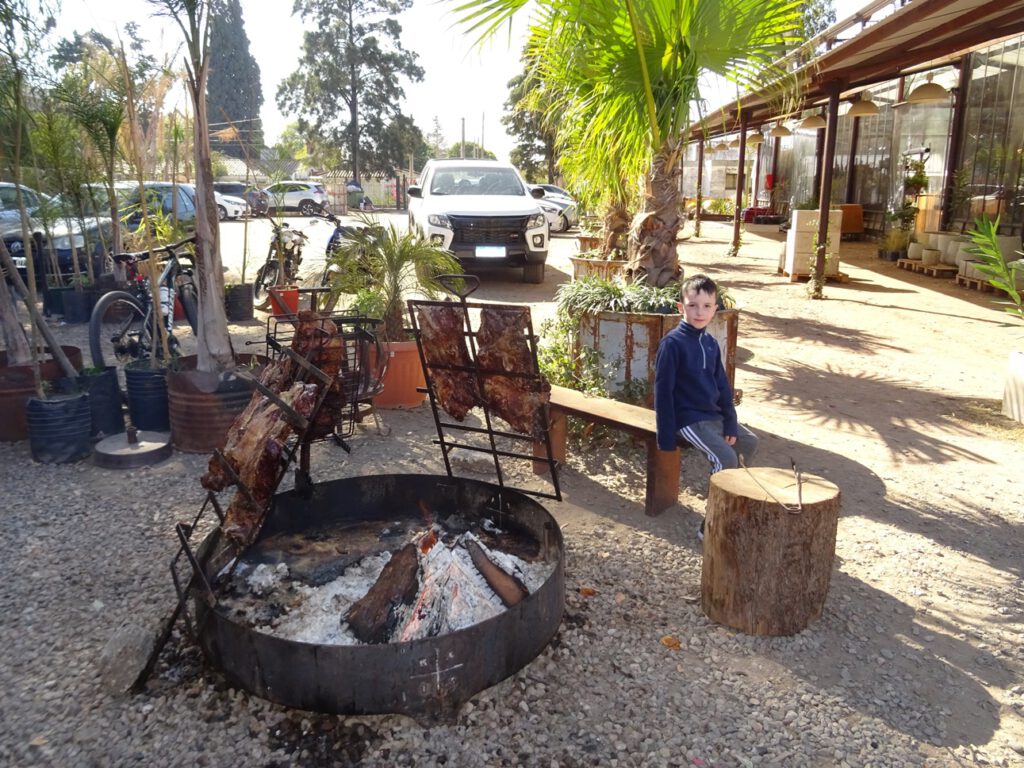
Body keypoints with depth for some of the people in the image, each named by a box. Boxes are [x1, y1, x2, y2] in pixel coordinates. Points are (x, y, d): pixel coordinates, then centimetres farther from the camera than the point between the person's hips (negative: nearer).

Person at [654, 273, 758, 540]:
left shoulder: (710, 343, 6)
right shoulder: (672, 342, -16)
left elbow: (722, 385, 11)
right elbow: (663, 390, -17)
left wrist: (730, 423, 1)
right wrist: (667, 438, -19)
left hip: (713, 415, 9)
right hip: (688, 418, -9)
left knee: (749, 442, 20)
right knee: (727, 458, -22)